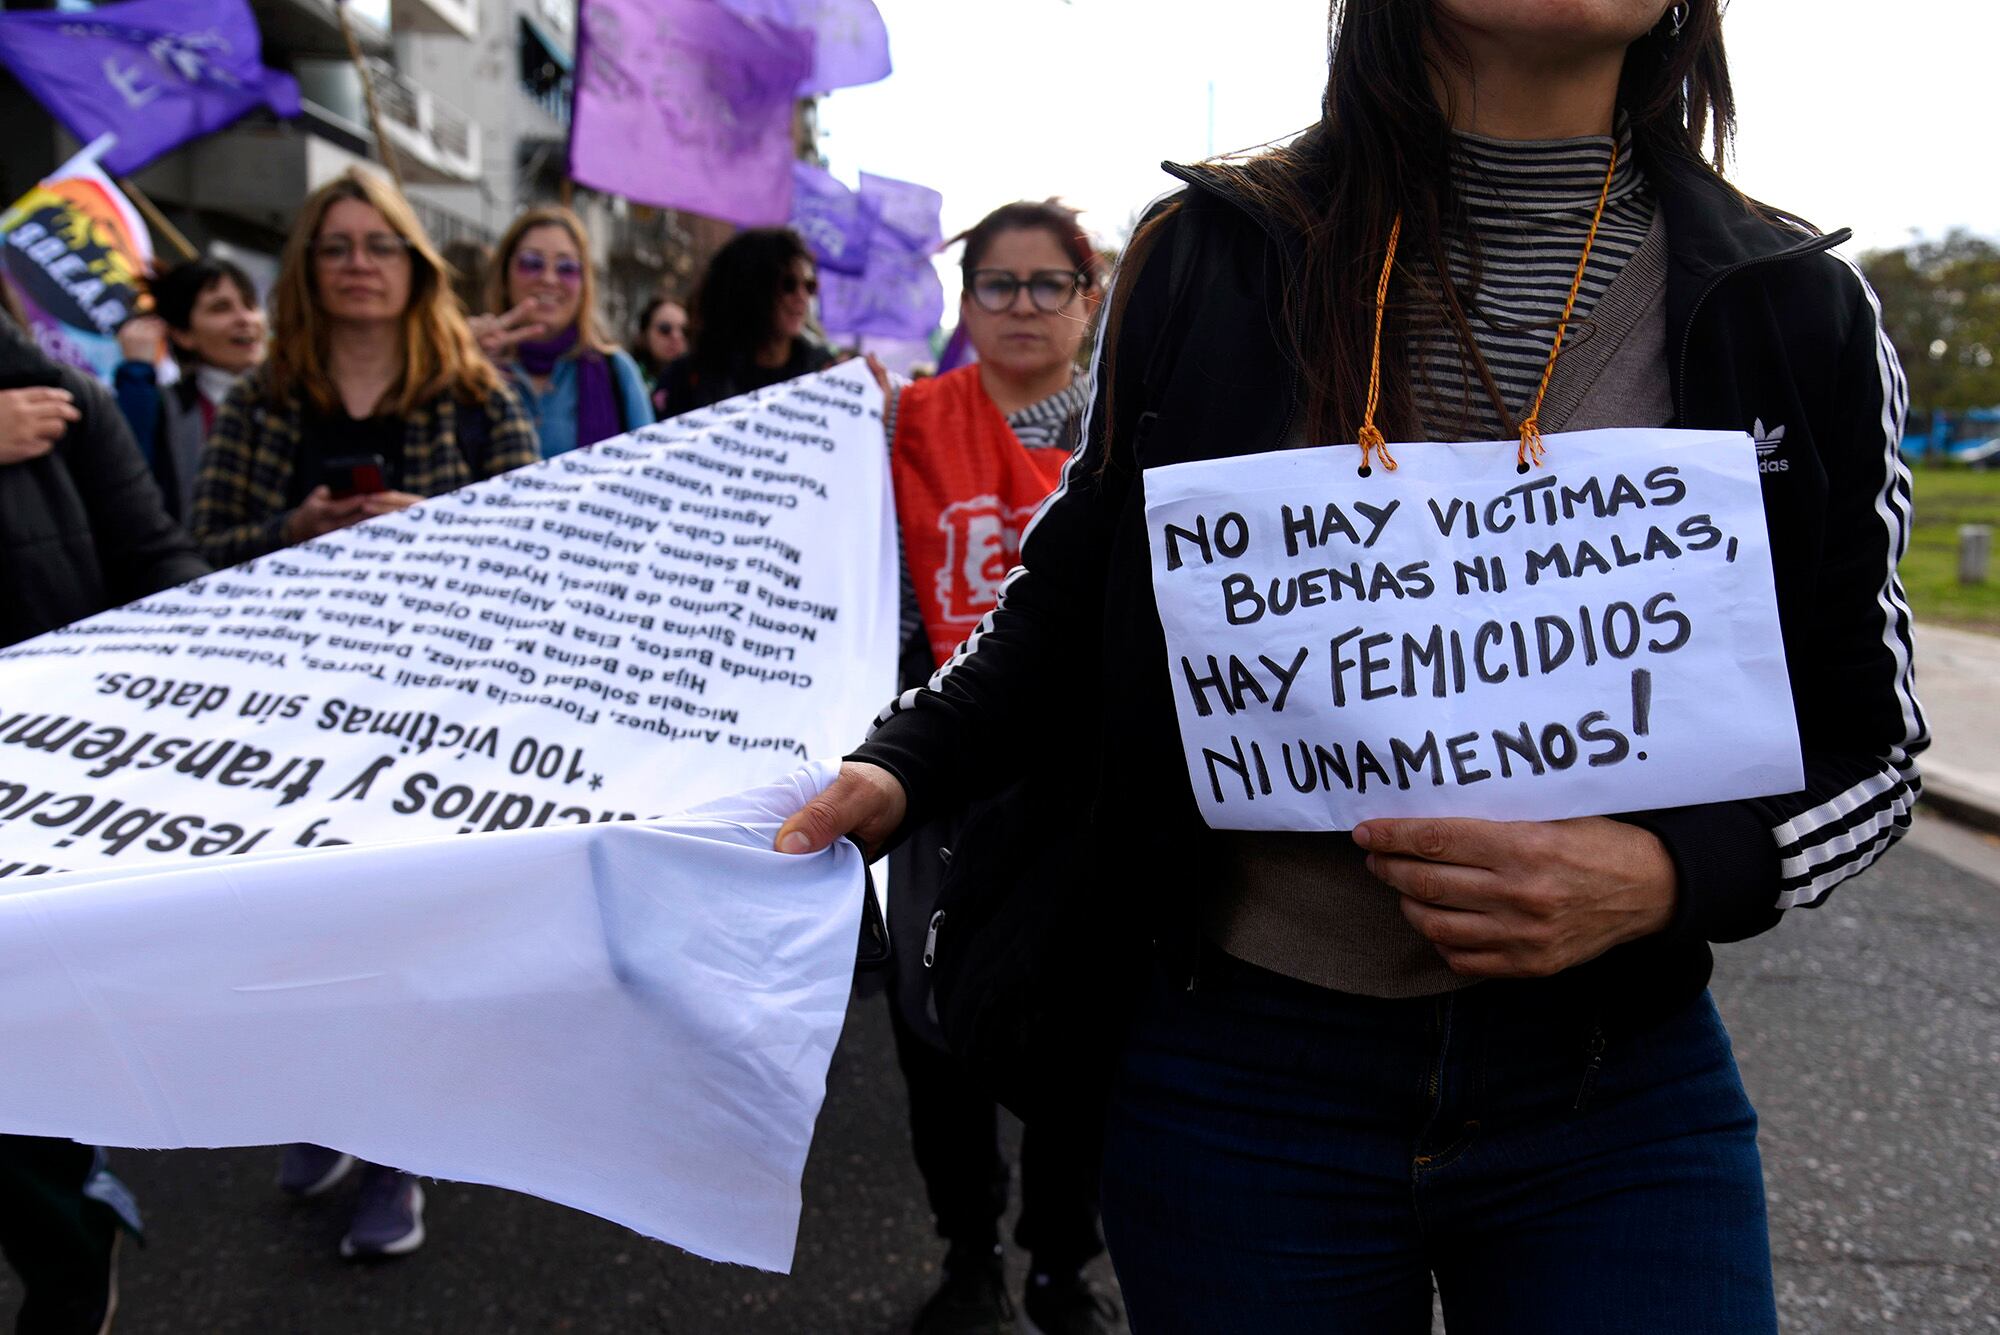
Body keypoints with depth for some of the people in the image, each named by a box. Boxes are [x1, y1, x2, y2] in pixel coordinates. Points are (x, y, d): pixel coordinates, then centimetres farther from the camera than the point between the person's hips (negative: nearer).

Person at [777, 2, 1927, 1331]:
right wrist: (896, 769, -8)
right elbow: (1074, 599, 8)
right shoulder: (1211, 256, -2)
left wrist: (1664, 876, -17)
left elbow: (1868, 736, 2)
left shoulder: (1793, 312, -2)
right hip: (1235, 1073, 0)